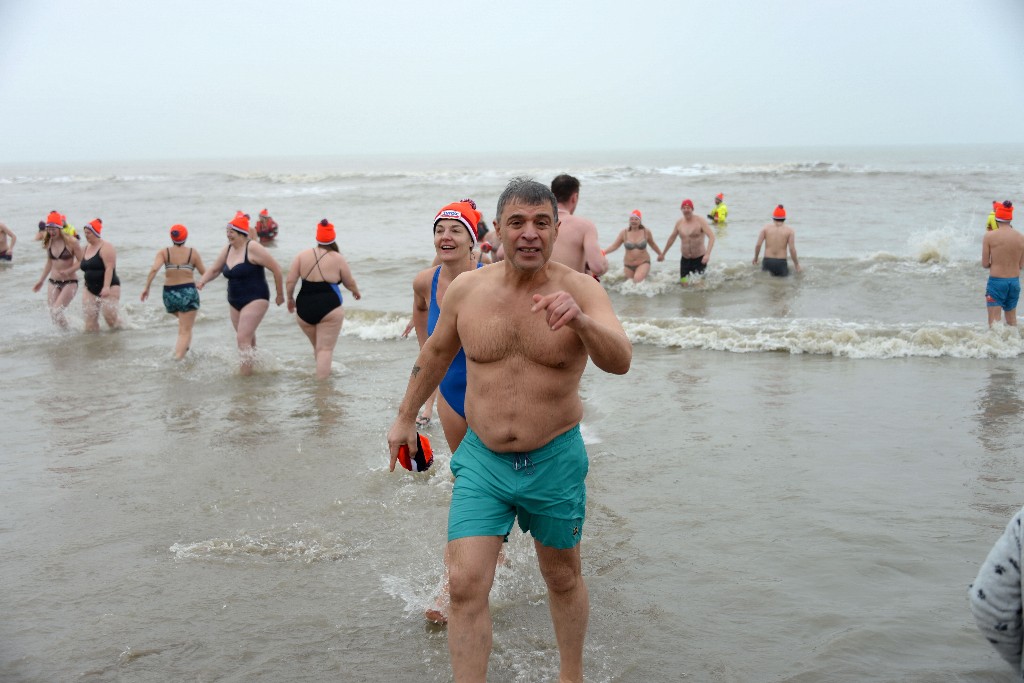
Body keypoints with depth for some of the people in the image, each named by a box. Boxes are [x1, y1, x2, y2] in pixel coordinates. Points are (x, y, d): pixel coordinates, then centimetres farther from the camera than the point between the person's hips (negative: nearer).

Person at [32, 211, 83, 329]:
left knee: (57, 311, -19)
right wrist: (41, 281, 19)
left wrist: (68, 271, -27)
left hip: (70, 282, -6)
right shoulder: (49, 242, 4)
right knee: (53, 314, -1)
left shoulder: (71, 241, -14)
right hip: (53, 282, 6)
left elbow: (81, 261, -11)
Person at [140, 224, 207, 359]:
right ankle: (178, 358, -15)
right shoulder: (193, 253, -2)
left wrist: (146, 287, -9)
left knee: (183, 320, 33)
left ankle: (182, 347, 25)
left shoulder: (164, 252, 0)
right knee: (186, 330, -1)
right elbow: (204, 273, 4)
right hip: (188, 292, -3)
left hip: (169, 294, 3)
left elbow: (154, 269, -14)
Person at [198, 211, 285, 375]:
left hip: (255, 300, -8)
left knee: (243, 339, -16)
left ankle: (246, 375, -11)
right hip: (234, 302, 8)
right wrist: (203, 280, -3)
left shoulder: (253, 248, -16)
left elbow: (276, 269, -13)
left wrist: (280, 294, -7)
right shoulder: (228, 249, 7)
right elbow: (214, 270, 18)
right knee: (247, 339, 20)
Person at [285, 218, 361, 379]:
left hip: (304, 309, 4)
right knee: (326, 349, -2)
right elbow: (349, 283, 8)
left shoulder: (302, 255, 3)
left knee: (317, 346, 21)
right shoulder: (338, 259, -3)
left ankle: (323, 372, 31)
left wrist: (290, 299, 18)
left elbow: (290, 281, 2)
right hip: (329, 308, -4)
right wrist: (356, 292, 30)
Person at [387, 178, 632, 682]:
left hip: (555, 461, -1)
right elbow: (436, 351, 14)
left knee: (563, 579, 17)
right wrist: (405, 417, 21)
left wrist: (581, 320, -47)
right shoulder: (465, 289, -4)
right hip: (482, 460, 1)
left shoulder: (581, 290, -12)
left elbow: (620, 361, -27)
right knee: (465, 585, -7)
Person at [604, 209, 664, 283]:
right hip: (628, 265, 2)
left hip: (643, 263, -2)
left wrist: (660, 254, 23)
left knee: (638, 280, -28)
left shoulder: (646, 232, -4)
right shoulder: (624, 233, -6)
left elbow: (652, 244, 13)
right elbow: (614, 246, -4)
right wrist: (603, 252, -19)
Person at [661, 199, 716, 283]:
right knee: (683, 284, -3)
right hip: (685, 259, 4)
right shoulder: (679, 223, 4)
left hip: (699, 258, -4)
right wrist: (663, 253, 26)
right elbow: (672, 238, 19)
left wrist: (707, 254, -32)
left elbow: (711, 236, -19)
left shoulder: (700, 221, -11)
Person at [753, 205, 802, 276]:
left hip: (767, 262, 1)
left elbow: (758, 245, -3)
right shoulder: (789, 230, -1)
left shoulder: (766, 228, 2)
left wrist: (755, 258, 13)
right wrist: (796, 264, 5)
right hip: (781, 264, -1)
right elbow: (792, 249, -7)